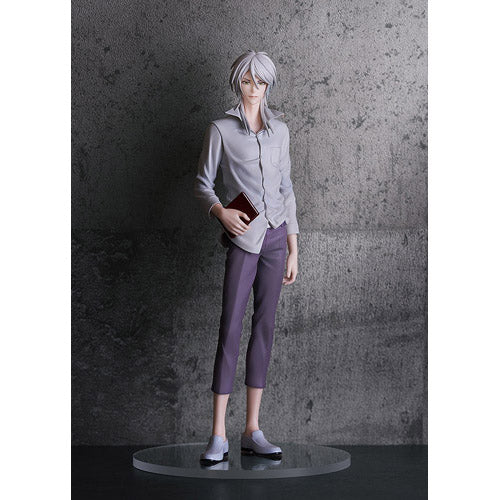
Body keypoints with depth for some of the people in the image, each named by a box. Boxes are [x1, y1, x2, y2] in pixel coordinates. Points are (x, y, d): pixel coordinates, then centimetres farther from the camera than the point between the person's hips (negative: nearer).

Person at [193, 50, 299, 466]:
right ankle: (218, 436, -4)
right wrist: (221, 211, -19)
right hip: (243, 237, -4)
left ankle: (252, 431, 10)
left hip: (276, 236, 4)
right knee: (231, 327, -8)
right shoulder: (221, 129, 0)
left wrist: (293, 249, 10)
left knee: (265, 326, 4)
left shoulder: (280, 130, 11)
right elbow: (202, 184, 2)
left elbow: (287, 188, 13)